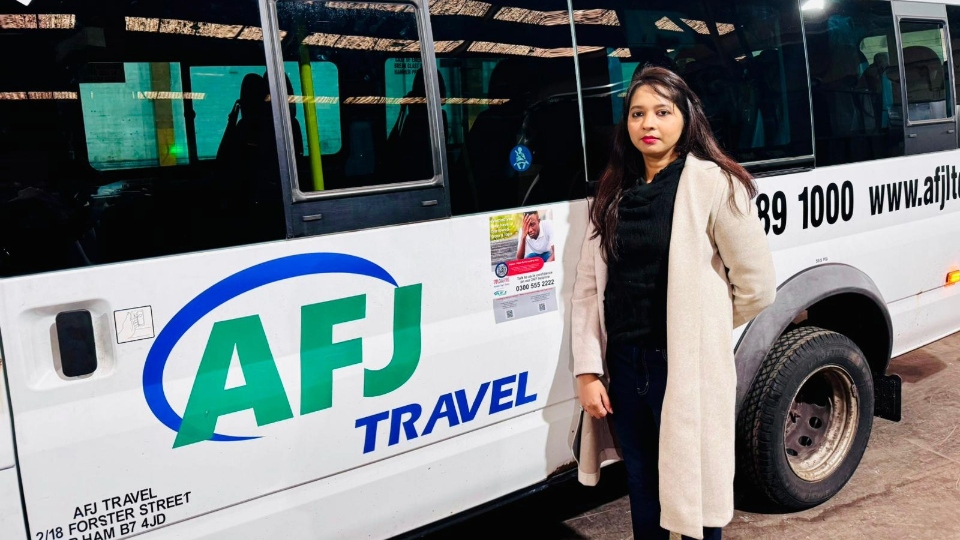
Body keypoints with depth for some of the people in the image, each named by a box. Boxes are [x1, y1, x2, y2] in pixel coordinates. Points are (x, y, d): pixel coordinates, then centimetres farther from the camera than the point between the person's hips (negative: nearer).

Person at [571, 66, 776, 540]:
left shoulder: (712, 184, -8)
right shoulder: (613, 193, 8)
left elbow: (756, 285, -8)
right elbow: (588, 287, 4)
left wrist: (703, 329, 7)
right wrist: (587, 371, -2)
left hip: (687, 366, -5)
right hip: (623, 365, 5)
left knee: (692, 490, 8)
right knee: (641, 488, 19)